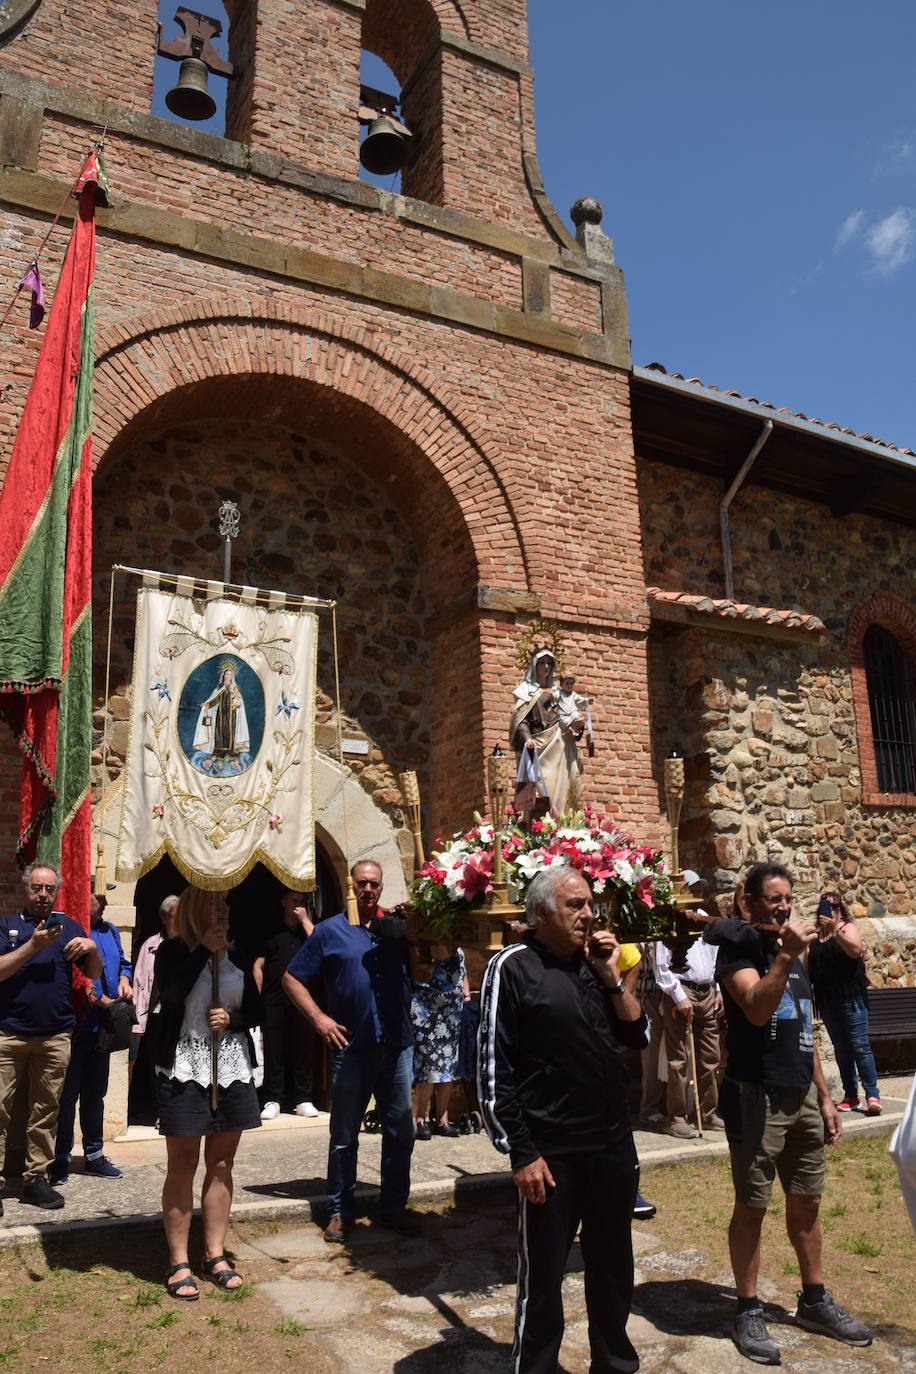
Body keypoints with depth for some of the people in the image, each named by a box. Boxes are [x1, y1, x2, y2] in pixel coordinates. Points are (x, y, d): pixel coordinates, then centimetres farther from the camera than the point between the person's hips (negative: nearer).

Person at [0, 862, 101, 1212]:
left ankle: (36, 1178, 17)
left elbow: (94, 974, 13)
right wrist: (33, 945, -17)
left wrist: (92, 949, -6)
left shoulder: (68, 926, 12)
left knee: (46, 1111, 8)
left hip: (55, 1036, 2)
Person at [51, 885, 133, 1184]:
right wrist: (103, 1001, -22)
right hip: (75, 1025, -8)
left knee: (95, 1092, 17)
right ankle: (60, 1161, 13)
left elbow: (123, 963, 22)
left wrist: (124, 980, 0)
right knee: (68, 1094, 1)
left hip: (102, 1027, 8)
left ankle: (94, 1155, 28)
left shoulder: (110, 931, 11)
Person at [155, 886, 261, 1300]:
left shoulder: (236, 956, 9)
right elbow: (171, 996, -22)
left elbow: (256, 1011, 11)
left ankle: (215, 1254, 21)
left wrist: (233, 1019, -9)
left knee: (221, 1165, 10)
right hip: (185, 1071, -4)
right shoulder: (172, 951, -3)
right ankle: (179, 1263, 12)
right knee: (182, 1165, 2)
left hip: (233, 1070, 4)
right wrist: (204, 949, -17)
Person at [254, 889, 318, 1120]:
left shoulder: (307, 929, 14)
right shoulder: (272, 932, 10)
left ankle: (303, 1099, 10)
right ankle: (273, 1100, 8)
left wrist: (305, 920, -3)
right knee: (273, 1051, 0)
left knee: (303, 1049, 3)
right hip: (274, 1002, -1)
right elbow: (258, 965, 8)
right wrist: (259, 997, 0)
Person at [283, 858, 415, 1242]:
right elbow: (292, 979, 3)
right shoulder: (330, 932, 0)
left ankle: (393, 1205, 27)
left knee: (400, 1131, 11)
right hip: (351, 1048, -2)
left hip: (397, 1046, 2)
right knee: (344, 1135, 10)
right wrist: (318, 1018, -6)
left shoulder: (398, 929, 4)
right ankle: (340, 1210, 26)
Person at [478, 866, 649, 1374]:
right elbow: (493, 1068, -12)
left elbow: (638, 1035, 8)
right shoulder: (513, 966, -11)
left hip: (614, 1144, 6)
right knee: (542, 1276, 10)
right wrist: (520, 1153, -14)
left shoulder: (594, 963, 7)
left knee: (613, 1268, 20)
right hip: (550, 1153, -6)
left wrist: (612, 977, -5)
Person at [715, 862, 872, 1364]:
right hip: (757, 1096, -7)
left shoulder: (793, 951, 13)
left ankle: (814, 1301, 31)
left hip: (801, 1095, 7)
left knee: (806, 1202, 16)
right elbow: (757, 1010, -26)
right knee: (751, 1207, 3)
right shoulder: (739, 948, -10)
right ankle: (748, 1311, 15)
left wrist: (823, 1095, 17)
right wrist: (786, 955, -30)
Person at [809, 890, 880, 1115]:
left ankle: (872, 1095, -1)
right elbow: (808, 966, 15)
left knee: (859, 1046, -7)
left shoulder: (848, 928, -1)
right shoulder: (814, 935, 11)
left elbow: (855, 949, -22)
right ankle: (850, 1096, 15)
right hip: (827, 1000, 4)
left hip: (851, 998, -4)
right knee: (841, 1049, 8)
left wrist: (835, 929, -33)